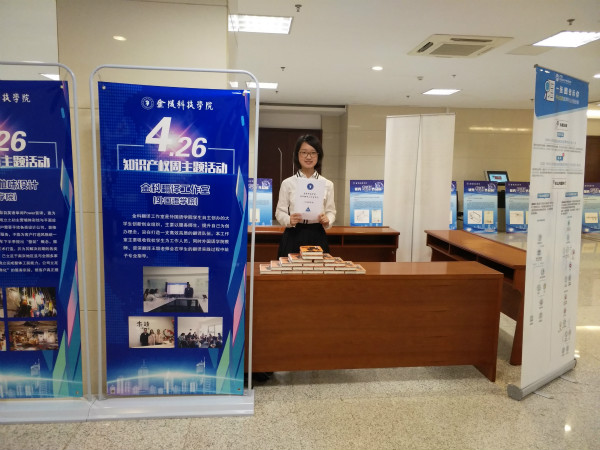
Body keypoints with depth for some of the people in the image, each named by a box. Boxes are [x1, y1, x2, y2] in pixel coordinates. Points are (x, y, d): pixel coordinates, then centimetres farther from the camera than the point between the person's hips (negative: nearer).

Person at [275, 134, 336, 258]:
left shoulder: (327, 184, 4)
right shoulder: (287, 183, 1)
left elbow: (331, 211, 7)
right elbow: (280, 212, 2)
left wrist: (327, 221, -15)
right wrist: (289, 220, -18)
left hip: (317, 237, 1)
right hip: (293, 236, -1)